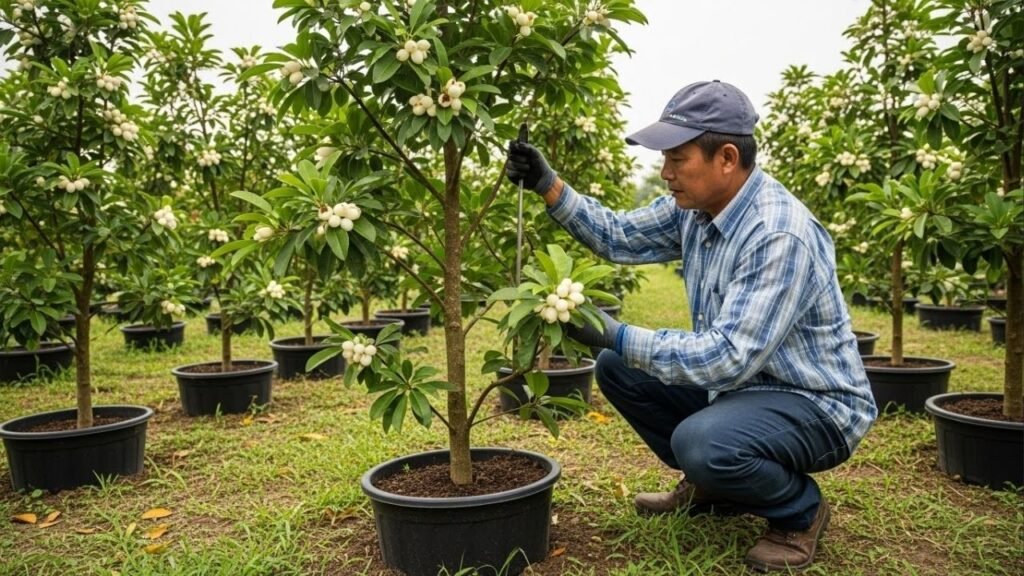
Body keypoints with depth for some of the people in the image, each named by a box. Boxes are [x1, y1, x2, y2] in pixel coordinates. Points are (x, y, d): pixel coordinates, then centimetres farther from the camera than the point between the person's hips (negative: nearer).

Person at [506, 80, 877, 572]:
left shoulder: (780, 236, -31)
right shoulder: (695, 205, -5)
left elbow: (728, 357, -34)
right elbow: (620, 236, 6)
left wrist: (617, 335, -33)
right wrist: (549, 186, -6)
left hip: (815, 406, -8)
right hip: (741, 382, 8)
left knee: (702, 441, -35)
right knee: (617, 368, 3)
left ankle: (800, 510, -1)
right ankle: (710, 486, 17)